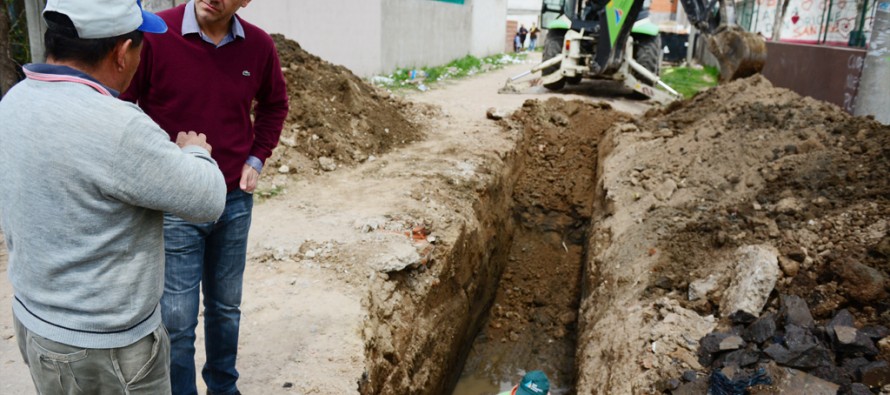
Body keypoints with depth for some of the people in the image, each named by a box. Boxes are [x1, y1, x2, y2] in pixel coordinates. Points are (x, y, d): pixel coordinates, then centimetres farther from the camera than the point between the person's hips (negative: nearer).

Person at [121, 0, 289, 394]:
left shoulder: (259, 46, -3)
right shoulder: (154, 35, -15)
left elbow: (274, 105, 14)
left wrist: (256, 159, 3)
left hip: (235, 202, 4)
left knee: (226, 307, 19)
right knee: (177, 318, 5)